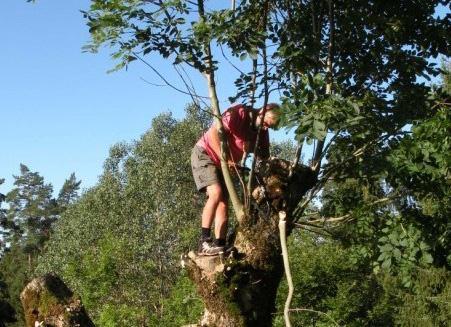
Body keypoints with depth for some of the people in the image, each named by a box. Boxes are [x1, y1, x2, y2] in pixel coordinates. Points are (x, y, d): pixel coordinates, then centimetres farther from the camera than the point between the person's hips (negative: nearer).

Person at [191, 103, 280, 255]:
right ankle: (204, 242, -24)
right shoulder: (240, 113, -20)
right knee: (216, 193, -24)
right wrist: (224, 158, -32)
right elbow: (214, 132, -26)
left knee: (224, 204, -2)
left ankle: (220, 246, -4)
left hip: (224, 164, 8)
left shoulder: (262, 132, 1)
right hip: (204, 153, -8)